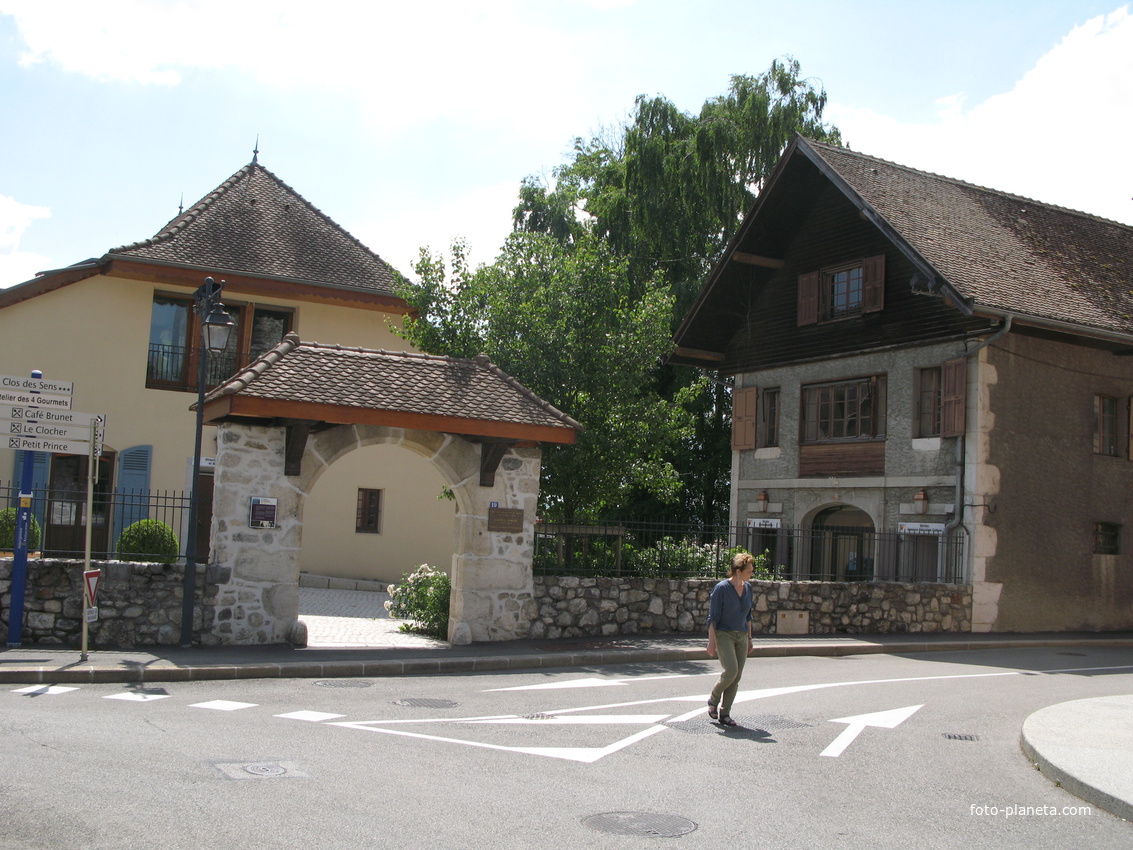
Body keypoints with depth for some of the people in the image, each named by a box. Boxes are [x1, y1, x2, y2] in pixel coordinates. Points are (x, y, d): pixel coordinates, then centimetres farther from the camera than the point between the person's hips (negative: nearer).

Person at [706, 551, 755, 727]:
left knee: (736, 677, 1)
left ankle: (724, 714, 9)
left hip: (741, 637, 6)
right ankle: (713, 700, 6)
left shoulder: (747, 588, 8)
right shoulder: (721, 588, -12)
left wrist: (749, 638, 17)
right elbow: (713, 617, -10)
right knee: (731, 671, -20)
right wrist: (712, 641, -15)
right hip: (723, 635, -6)